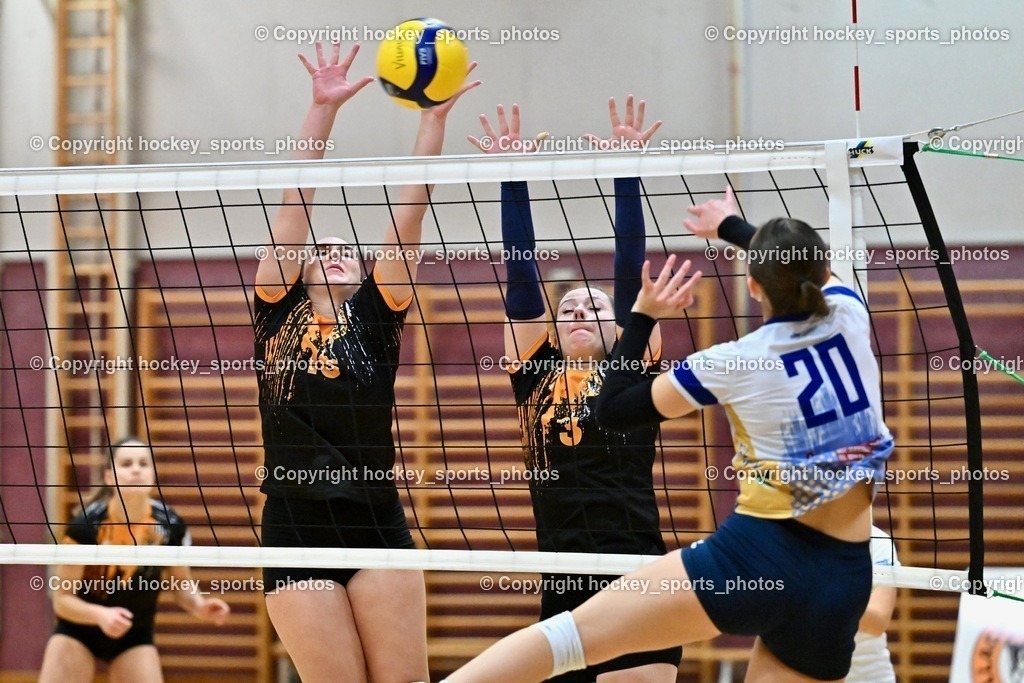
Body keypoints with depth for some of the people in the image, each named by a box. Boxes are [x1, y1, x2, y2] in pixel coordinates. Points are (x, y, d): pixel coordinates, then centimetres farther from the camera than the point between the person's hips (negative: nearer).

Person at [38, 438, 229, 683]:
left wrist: (199, 606, -22)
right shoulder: (86, 524, -24)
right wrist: (101, 615, -38)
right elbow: (63, 598, -19)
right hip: (79, 629, -2)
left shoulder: (170, 525, -16)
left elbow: (182, 584, 1)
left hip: (135, 635, 2)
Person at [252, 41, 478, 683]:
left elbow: (409, 214, 2)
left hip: (379, 531, 1)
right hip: (296, 538, -1)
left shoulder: (376, 318, 9)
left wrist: (435, 117, -5)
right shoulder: (277, 314, 8)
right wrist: (323, 108, -3)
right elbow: (297, 201, 2)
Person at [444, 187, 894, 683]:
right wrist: (730, 225, 43)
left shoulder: (736, 363, -7)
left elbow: (612, 409, 5)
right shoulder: (849, 316, 3)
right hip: (844, 586, 5)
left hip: (756, 559, -5)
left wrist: (641, 316, 12)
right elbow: (805, 266, 29)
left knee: (571, 633, -7)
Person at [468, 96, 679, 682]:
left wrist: (627, 171, 1)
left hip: (636, 589, -3)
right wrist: (512, 178, 9)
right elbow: (521, 275, 11)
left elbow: (631, 272, 4)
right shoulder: (536, 376, 14)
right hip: (563, 591, 3)